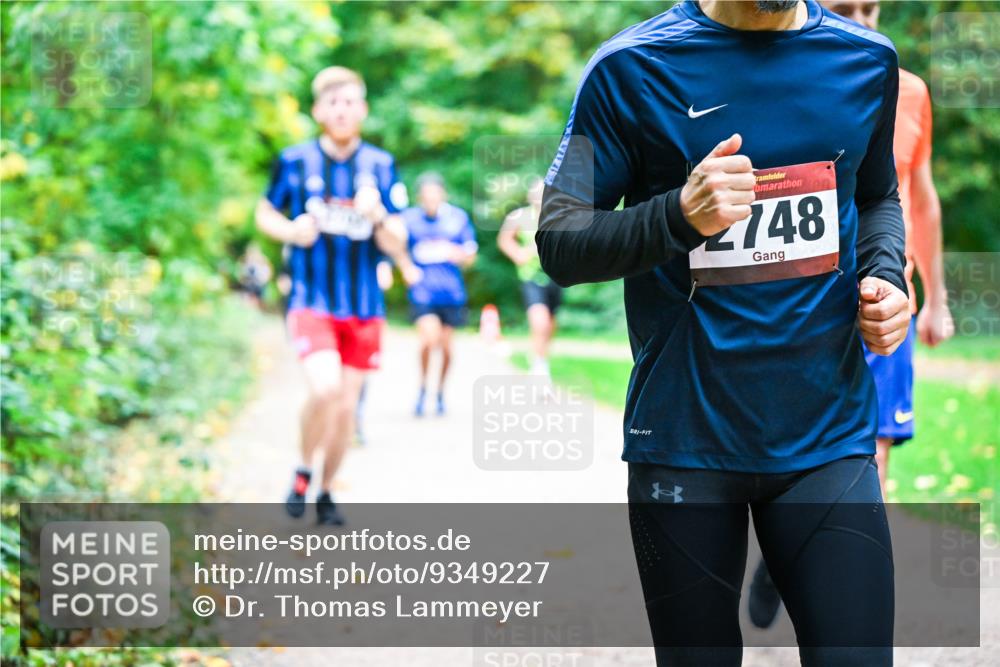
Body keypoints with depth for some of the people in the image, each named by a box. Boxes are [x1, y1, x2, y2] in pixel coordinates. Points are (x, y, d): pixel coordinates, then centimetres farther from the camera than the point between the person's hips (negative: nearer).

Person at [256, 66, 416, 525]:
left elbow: (396, 247, 1)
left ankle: (326, 492, 28)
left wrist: (378, 218, -21)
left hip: (364, 308, 3)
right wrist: (291, 231, -10)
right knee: (325, 389, -23)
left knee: (346, 406, 7)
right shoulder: (295, 161, -2)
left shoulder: (381, 166, 2)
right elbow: (265, 214, 12)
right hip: (311, 302, -3)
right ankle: (303, 474, 2)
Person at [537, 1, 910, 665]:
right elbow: (559, 242, -6)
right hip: (685, 443, -2)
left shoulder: (868, 60, 6)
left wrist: (885, 274, 1)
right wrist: (681, 215, -24)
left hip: (828, 435, 3)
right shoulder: (632, 66, -5)